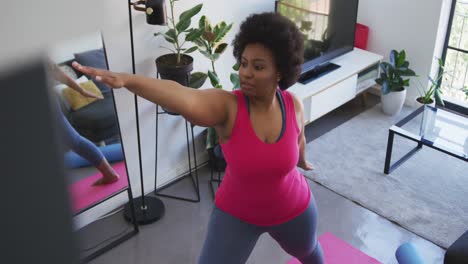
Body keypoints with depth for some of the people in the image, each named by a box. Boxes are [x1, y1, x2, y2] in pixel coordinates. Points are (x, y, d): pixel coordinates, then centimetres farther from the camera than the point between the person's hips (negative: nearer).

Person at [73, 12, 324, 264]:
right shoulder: (227, 106, -31)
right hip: (236, 214, -3)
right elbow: (185, 98, -53)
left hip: (293, 209, 3)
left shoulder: (293, 105, -19)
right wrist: (128, 80, -72)